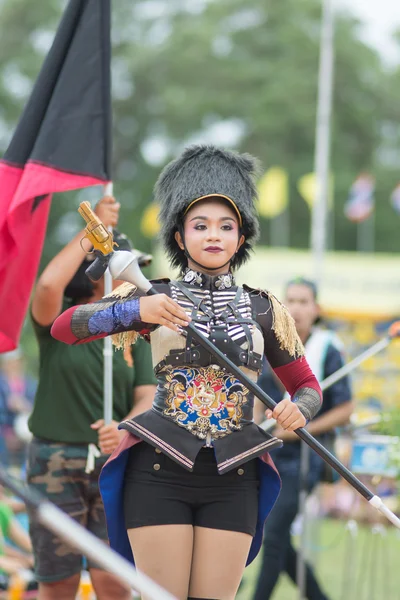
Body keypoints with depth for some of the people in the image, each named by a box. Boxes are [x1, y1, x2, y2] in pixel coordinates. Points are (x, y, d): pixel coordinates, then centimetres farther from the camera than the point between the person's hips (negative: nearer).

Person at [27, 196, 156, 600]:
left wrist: (124, 430, -22)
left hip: (114, 462, 2)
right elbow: (49, 284, -23)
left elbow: (146, 398, 0)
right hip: (55, 460, -2)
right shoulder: (57, 322, 0)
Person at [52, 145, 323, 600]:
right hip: (160, 474, -2)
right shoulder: (152, 298, 3)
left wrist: (297, 410, -11)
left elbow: (308, 386, 14)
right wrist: (137, 311, -23)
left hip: (232, 480, 2)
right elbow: (63, 327, -7)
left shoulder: (264, 310, 10)